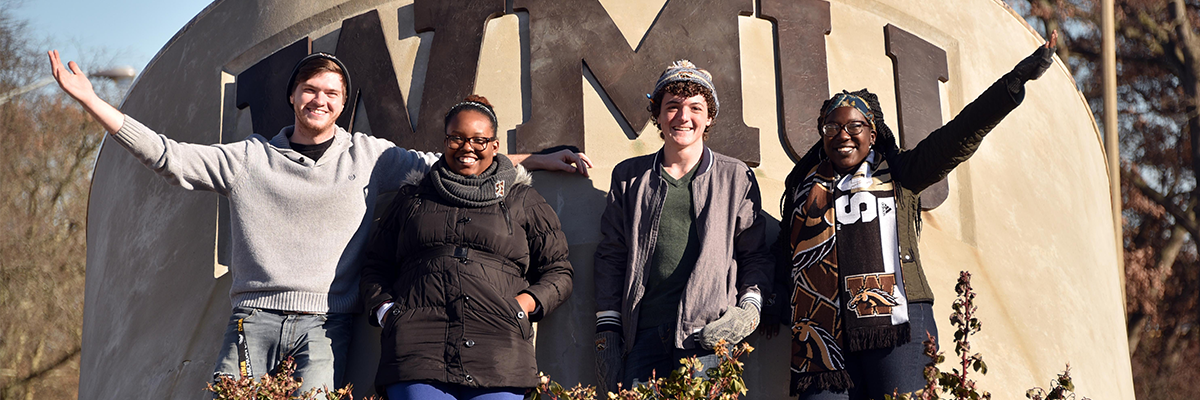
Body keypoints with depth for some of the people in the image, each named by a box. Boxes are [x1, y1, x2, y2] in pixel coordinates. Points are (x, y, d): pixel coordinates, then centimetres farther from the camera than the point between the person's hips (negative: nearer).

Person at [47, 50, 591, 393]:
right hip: (253, 320, 1)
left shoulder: (368, 156, 10)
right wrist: (91, 101, 5)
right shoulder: (249, 157, 11)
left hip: (324, 326, -1)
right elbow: (168, 157, 9)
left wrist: (534, 160, 9)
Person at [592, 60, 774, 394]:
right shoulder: (629, 177, 15)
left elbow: (756, 255, 14)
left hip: (709, 337, -1)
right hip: (644, 337, 2)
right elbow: (611, 257, 14)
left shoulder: (736, 177, 11)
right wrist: (606, 330, 7)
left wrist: (750, 309, -3)